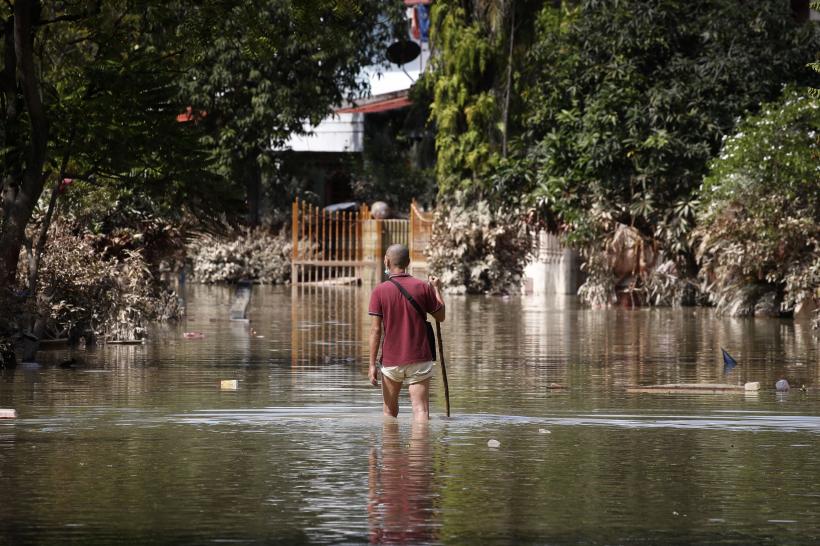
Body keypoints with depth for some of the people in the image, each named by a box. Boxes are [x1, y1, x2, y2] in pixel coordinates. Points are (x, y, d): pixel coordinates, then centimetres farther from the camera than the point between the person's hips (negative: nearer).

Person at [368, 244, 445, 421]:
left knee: (390, 410, 18)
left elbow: (375, 330, -8)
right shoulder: (422, 287, -3)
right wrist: (437, 289, 24)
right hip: (419, 359, 0)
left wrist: (372, 364, -4)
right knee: (421, 410, -7)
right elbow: (441, 316, 9)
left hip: (391, 360, 0)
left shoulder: (379, 291, -6)